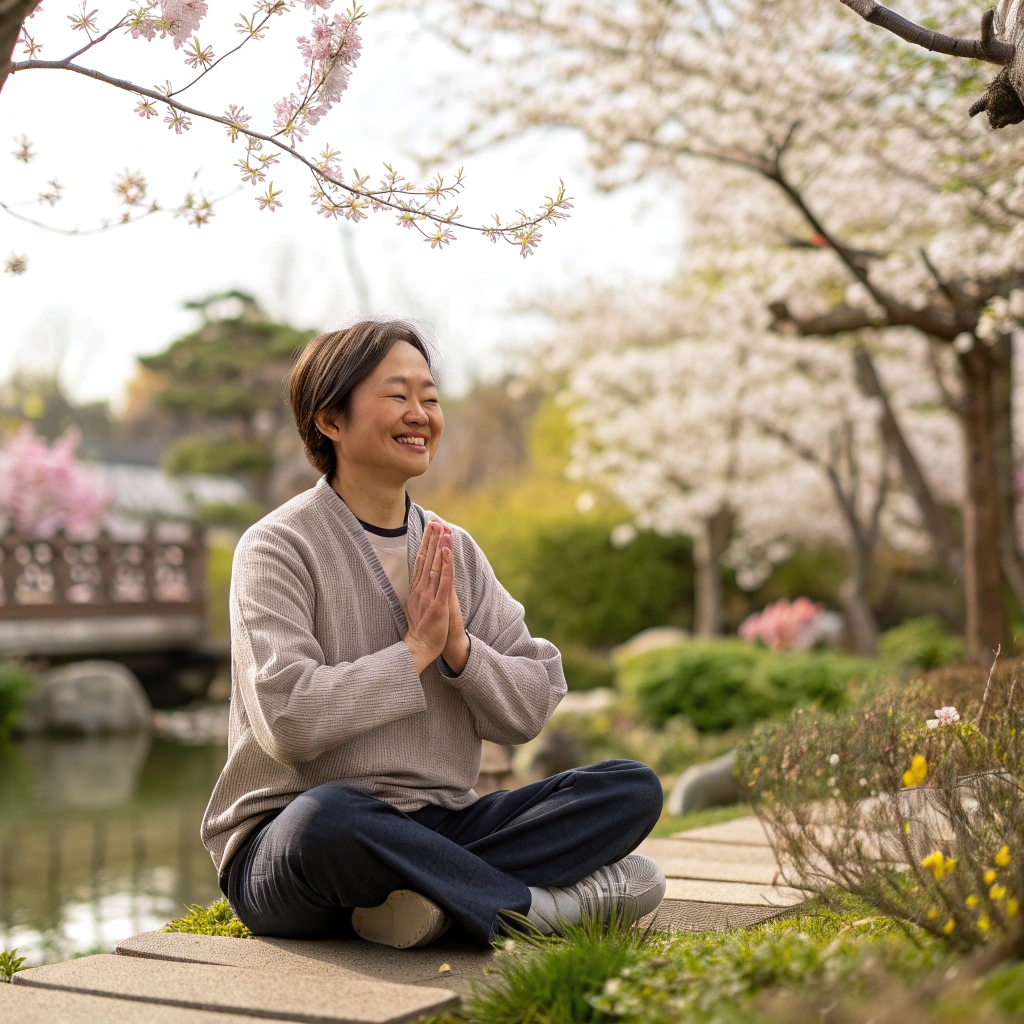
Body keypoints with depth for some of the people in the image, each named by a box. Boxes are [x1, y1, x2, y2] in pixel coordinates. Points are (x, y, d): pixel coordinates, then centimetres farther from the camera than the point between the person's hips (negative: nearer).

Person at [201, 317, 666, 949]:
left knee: (633, 788, -11)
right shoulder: (277, 548, -6)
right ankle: (543, 906, -23)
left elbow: (530, 710, 6)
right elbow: (288, 719, -21)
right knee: (327, 815, -41)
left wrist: (459, 648, -12)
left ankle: (436, 900, -26)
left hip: (438, 825, 6)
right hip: (287, 842, -5)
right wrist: (414, 649, -14)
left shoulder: (455, 550, 11)